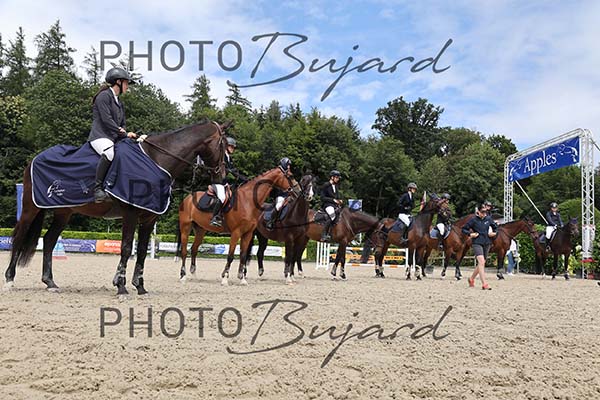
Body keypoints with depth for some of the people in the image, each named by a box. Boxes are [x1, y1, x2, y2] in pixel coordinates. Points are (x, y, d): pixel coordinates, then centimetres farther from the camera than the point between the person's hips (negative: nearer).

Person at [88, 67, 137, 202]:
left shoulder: (119, 103, 25)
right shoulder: (104, 96, -2)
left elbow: (122, 124, 24)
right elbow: (106, 119, -12)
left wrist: (126, 133, 1)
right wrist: (124, 133, -8)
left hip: (114, 138, 9)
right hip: (100, 136, -9)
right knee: (109, 152, -40)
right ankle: (97, 188, -34)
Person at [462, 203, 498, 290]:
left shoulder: (488, 219, 6)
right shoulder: (473, 220, -6)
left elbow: (495, 227, 22)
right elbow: (464, 229, 0)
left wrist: (494, 233, 4)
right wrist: (470, 234, -15)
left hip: (486, 243, 5)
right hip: (477, 243, -5)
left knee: (482, 264, 14)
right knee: (481, 262, -19)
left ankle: (471, 279, 35)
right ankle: (484, 284, -20)